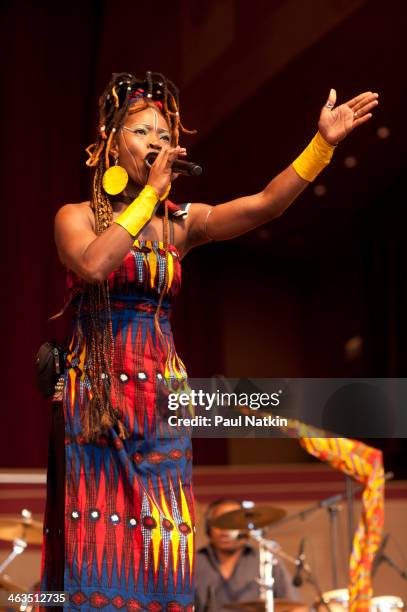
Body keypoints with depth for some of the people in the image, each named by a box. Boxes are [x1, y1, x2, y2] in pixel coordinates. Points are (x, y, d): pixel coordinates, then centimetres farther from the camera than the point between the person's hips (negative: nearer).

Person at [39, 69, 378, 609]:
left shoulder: (182, 221, 8)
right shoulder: (76, 217, 1)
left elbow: (263, 205, -7)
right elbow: (92, 265, -21)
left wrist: (323, 143, -19)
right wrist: (150, 194, -16)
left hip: (160, 396, 3)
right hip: (94, 394, -2)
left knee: (158, 538, 1)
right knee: (99, 535, -3)